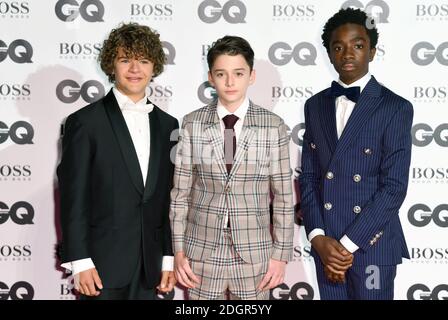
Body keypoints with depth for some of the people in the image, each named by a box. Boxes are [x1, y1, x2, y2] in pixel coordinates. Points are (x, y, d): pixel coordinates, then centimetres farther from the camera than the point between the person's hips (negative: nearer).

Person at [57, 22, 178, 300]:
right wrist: (80, 263, -11)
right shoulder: (85, 121, -4)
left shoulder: (167, 125, 9)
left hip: (149, 267, 4)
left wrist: (169, 258, 7)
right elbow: (73, 197, -7)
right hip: (102, 265, -4)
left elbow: (169, 198, 11)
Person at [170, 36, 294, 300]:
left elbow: (283, 197, 0)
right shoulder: (192, 125, -2)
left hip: (254, 253, 0)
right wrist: (178, 250, 0)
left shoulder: (274, 127, -4)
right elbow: (180, 193, 2)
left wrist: (281, 254, -1)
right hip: (202, 252, 1)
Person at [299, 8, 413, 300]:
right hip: (325, 243, 4)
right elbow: (308, 176, 6)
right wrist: (318, 237, -7)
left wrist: (349, 244, -14)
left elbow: (394, 187, -12)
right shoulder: (316, 105, 7)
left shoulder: (396, 108, -7)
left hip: (371, 243, -3)